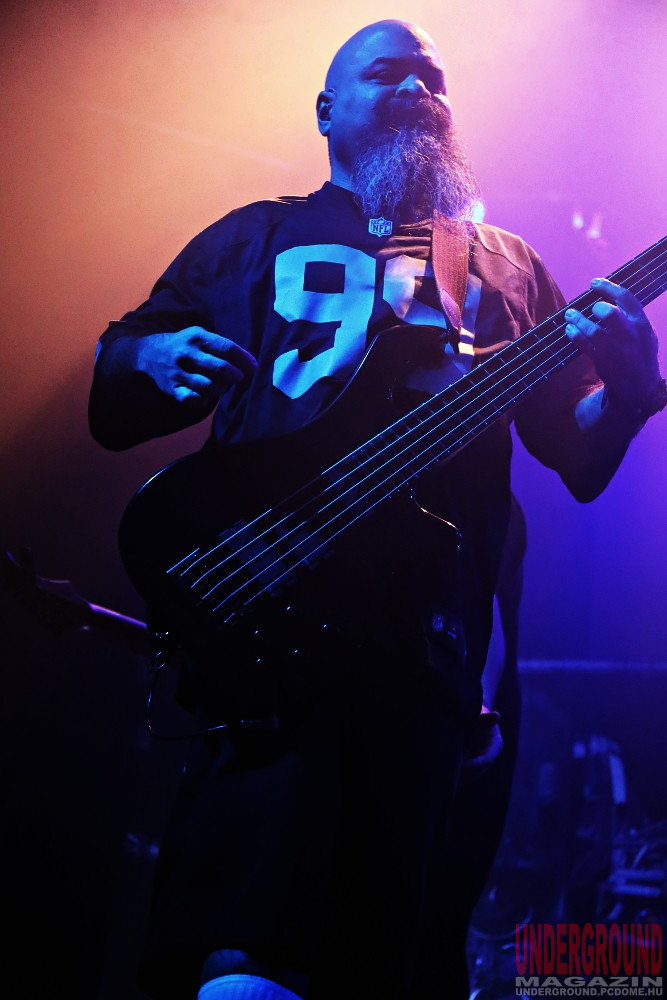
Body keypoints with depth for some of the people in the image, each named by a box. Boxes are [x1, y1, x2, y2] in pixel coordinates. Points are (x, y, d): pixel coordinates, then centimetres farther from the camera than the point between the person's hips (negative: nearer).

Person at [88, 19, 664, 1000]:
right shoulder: (252, 241, 20)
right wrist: (151, 359, -8)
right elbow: (111, 408, 17)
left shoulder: (507, 267, 23)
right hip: (262, 630, -1)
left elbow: (580, 458, 18)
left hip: (424, 642, 2)